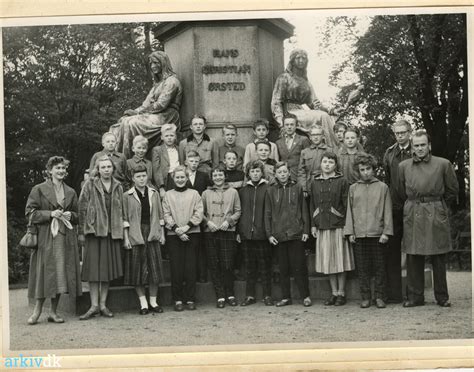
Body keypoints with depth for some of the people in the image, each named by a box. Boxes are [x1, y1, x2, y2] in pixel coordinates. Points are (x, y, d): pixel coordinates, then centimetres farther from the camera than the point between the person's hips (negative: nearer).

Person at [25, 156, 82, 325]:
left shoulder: (71, 193, 15)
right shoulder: (39, 190, 2)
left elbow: (78, 216, 21)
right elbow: (30, 212, -3)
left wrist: (71, 215, -2)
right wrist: (50, 214, -14)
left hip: (66, 239, 4)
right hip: (45, 238, -4)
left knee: (62, 273, 2)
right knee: (44, 272, -7)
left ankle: (53, 312, 10)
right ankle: (37, 310, 2)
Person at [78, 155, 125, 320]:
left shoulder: (118, 187, 11)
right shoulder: (90, 186, 1)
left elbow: (121, 211, 14)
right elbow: (82, 209, -1)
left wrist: (121, 231, 8)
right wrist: (81, 232, -5)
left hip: (112, 232, 3)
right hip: (94, 230, -3)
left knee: (108, 268, 5)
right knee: (93, 268, -3)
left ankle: (103, 304, 13)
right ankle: (94, 305, 2)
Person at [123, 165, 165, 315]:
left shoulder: (154, 194, 10)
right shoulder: (127, 196, 1)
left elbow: (160, 215, 13)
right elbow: (125, 218, -1)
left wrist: (162, 234, 8)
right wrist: (126, 238, -7)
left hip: (153, 235, 2)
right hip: (135, 235, -2)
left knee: (154, 268, 3)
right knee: (137, 270, 0)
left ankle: (153, 301, 13)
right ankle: (143, 303, 7)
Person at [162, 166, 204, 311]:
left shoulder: (194, 194, 8)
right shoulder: (168, 195, 9)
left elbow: (199, 213, 0)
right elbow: (166, 215, 2)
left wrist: (186, 227, -11)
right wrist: (177, 230, -10)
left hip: (192, 234, 0)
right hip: (174, 235, 0)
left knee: (190, 267, -1)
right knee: (176, 268, -1)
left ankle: (190, 299, 5)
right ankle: (178, 299, 5)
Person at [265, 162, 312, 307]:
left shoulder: (297, 188, 5)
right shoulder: (271, 191, 7)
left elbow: (304, 211, 6)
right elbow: (267, 214, 7)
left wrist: (306, 230, -1)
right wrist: (269, 234, 0)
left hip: (296, 233, -1)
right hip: (279, 234, 2)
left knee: (299, 267, -1)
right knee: (283, 268, 7)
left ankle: (305, 296, 8)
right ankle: (285, 297, 14)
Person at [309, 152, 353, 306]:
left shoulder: (342, 182, 0)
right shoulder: (314, 183, 9)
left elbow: (346, 205, -2)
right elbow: (312, 205, 12)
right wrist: (313, 225, 6)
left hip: (338, 226, -3)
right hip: (322, 227, 3)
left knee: (340, 260, 1)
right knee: (328, 262, 7)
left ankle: (341, 293, 10)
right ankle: (334, 293, 16)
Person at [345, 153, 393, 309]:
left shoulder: (382, 187, 5)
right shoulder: (353, 188, 10)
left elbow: (387, 212, 3)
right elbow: (349, 211, 11)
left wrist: (386, 232, -5)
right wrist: (350, 232, 4)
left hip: (377, 234, -1)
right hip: (359, 234, 2)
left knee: (379, 267, 2)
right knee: (362, 268, 4)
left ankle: (379, 297, 10)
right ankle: (365, 297, 12)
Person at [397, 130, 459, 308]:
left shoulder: (443, 164, 1)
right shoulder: (403, 166, 6)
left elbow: (452, 190, 10)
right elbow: (401, 193, 16)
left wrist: (439, 206, 12)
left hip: (437, 215, -1)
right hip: (413, 215, 1)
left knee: (439, 259, 4)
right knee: (413, 258, 2)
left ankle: (442, 297, 14)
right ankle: (415, 297, 11)